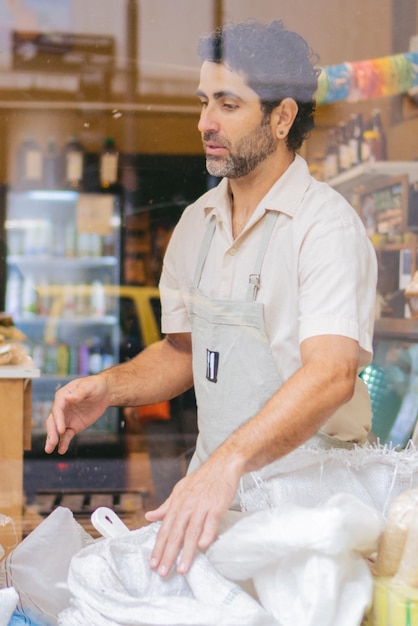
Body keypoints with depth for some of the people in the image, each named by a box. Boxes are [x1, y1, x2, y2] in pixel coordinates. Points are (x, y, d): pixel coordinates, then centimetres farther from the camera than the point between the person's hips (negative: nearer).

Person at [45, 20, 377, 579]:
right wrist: (108, 388, 1)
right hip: (213, 486, 6)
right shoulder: (196, 223, 9)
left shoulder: (326, 224, -15)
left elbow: (332, 372, -29)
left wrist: (229, 461, -42)